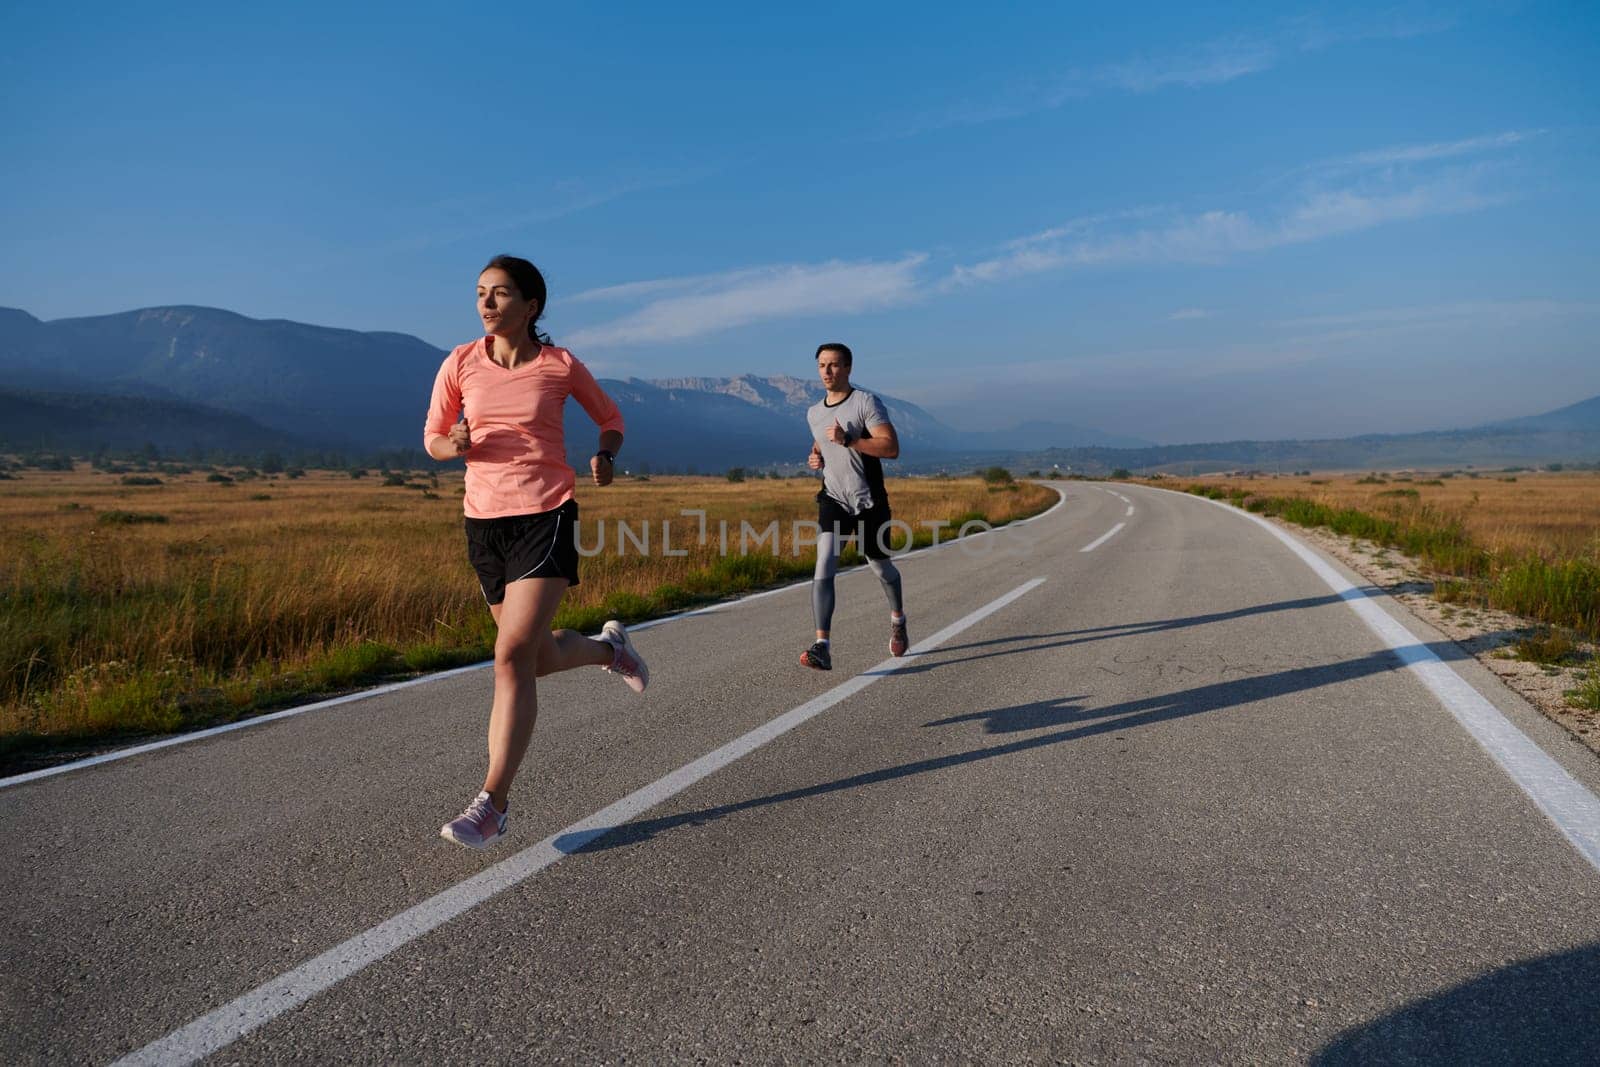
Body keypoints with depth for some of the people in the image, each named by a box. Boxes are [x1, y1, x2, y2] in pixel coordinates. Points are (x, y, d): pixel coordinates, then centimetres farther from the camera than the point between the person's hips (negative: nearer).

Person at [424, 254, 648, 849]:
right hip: (484, 521, 4)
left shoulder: (561, 365, -3)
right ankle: (609, 647, 46)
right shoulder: (460, 364, 2)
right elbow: (432, 439, 11)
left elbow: (611, 419, 12)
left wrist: (605, 457, -9)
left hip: (547, 517, -4)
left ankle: (491, 805, -7)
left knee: (513, 657, -15)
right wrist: (454, 445, -12)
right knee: (542, 657, 13)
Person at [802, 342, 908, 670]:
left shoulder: (866, 403, -9)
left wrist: (848, 439, -26)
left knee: (880, 566, 14)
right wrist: (815, 457, 7)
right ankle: (822, 647, -24)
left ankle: (897, 618, 45)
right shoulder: (814, 413, 10)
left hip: (869, 501, -3)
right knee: (824, 566, -17)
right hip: (833, 500, 3)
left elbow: (892, 448, -18)